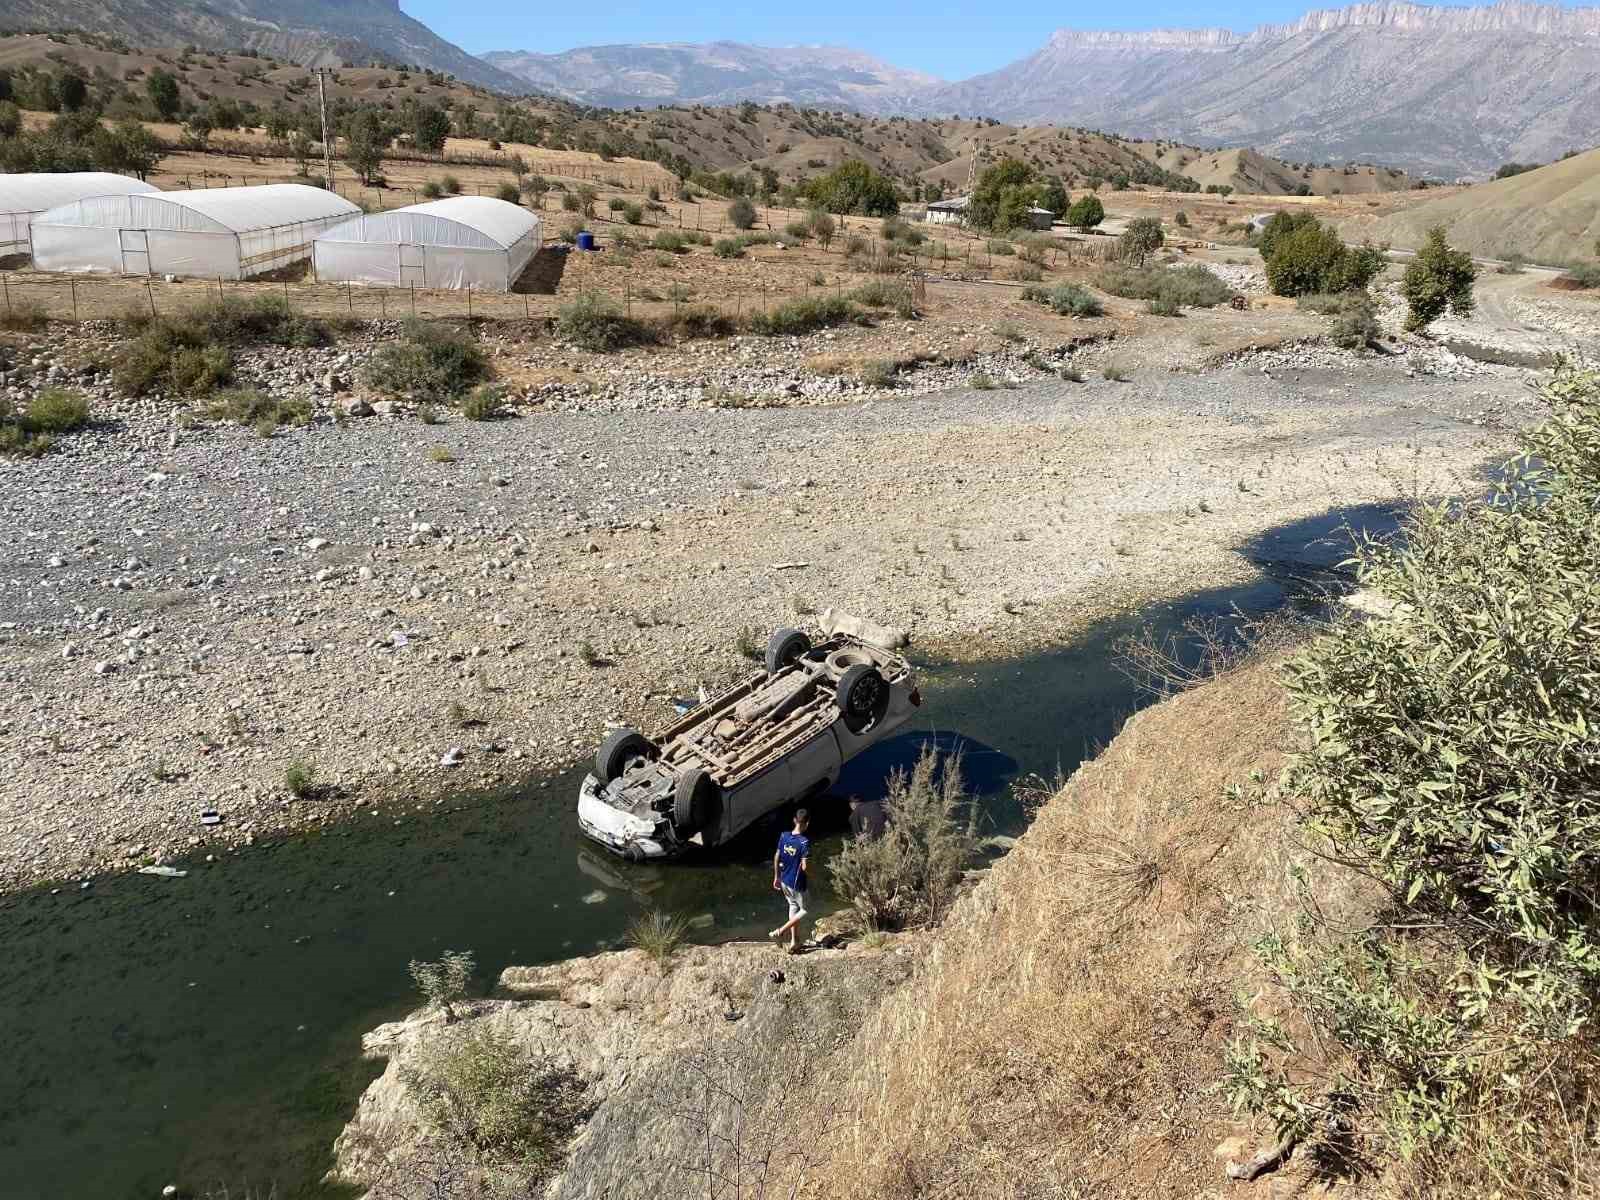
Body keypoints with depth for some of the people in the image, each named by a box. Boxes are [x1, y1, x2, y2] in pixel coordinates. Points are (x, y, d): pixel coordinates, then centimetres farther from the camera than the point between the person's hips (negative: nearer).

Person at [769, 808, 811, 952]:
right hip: (797, 883, -6)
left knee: (793, 906, 23)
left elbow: (776, 858, 4)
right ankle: (780, 931, 5)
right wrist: (809, 863, -2)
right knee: (804, 910, 15)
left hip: (784, 881, 6)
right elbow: (805, 867, -26)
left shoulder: (784, 836, -5)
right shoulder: (805, 842, -24)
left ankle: (794, 940, 27)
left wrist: (776, 877, 16)